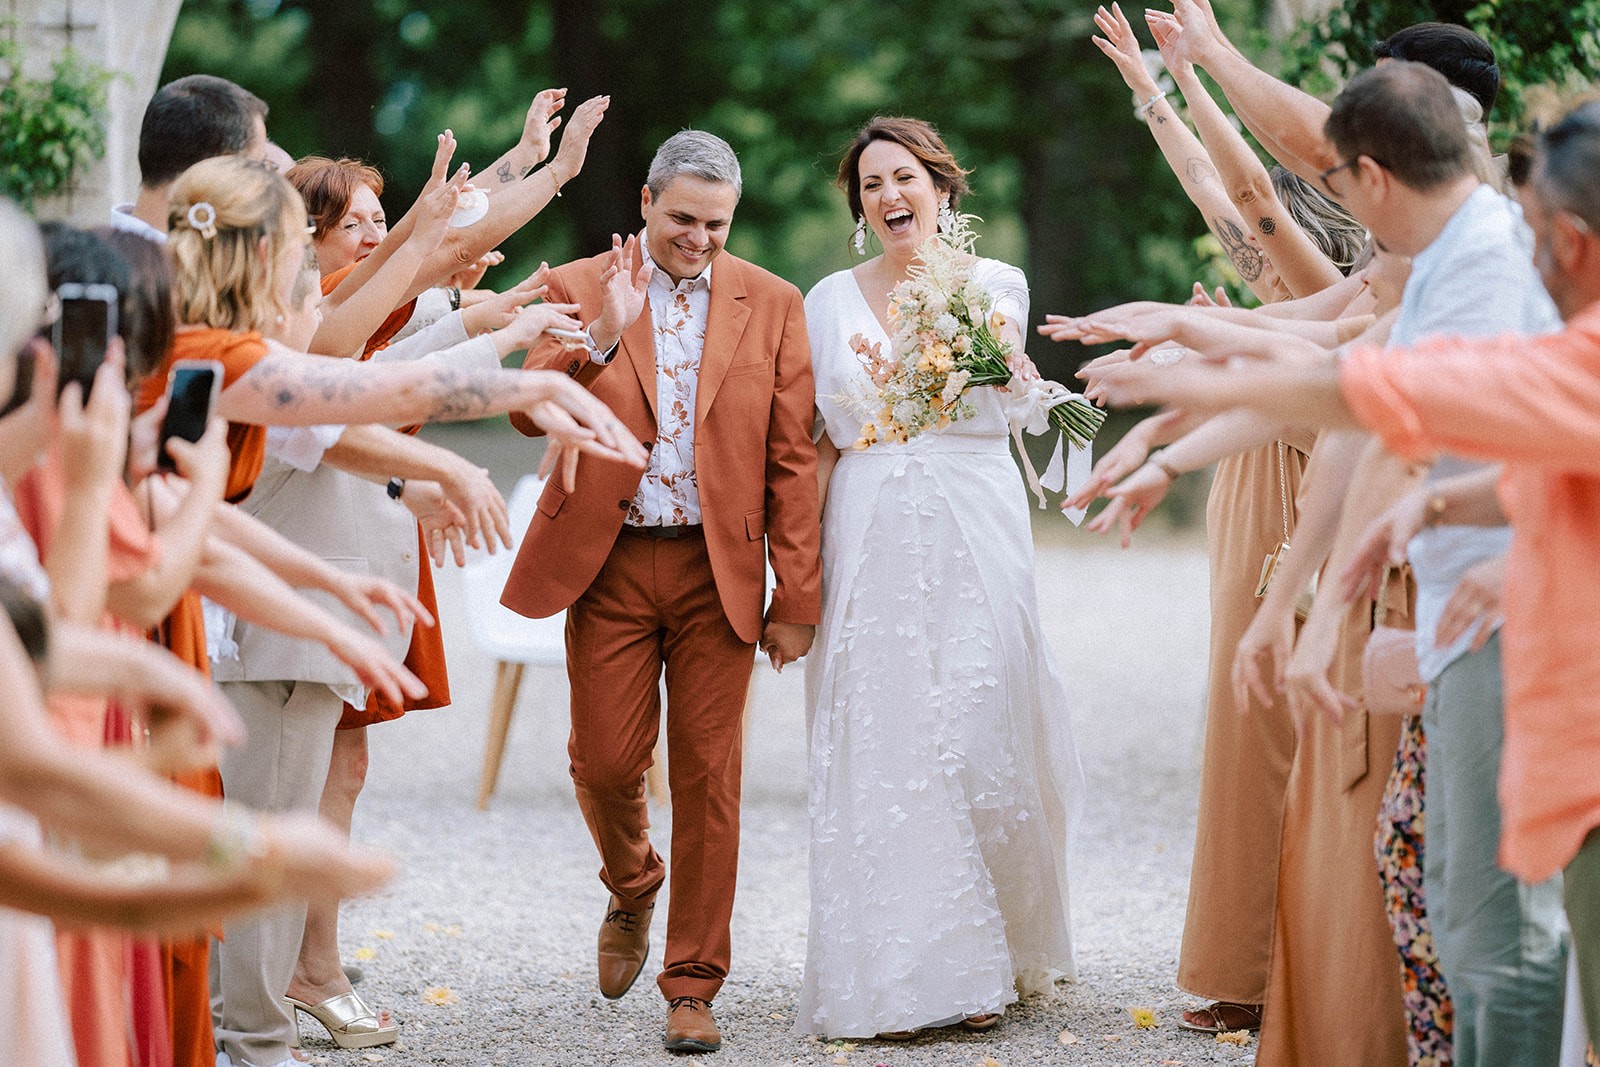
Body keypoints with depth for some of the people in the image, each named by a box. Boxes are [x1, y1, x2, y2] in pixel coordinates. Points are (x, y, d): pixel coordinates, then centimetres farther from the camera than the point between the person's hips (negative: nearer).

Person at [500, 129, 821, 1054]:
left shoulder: (770, 304, 4)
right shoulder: (578, 289, 2)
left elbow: (792, 458, 2)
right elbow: (532, 412, -10)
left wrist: (798, 596, -1)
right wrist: (601, 338, -26)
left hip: (719, 571, 0)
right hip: (609, 564, 0)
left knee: (708, 777, 1)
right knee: (605, 763, 2)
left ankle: (693, 986, 11)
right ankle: (632, 888, 35)